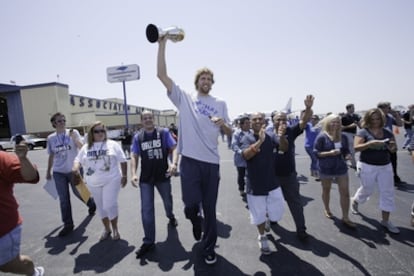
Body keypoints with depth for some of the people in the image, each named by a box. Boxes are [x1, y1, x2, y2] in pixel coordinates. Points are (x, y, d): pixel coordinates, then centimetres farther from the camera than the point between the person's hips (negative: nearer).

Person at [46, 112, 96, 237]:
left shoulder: (73, 132, -6)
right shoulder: (51, 138, 3)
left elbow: (82, 147, -17)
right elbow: (51, 155, 12)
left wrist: (74, 138, -32)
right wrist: (48, 171, 16)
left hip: (74, 170, -2)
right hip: (58, 172, 2)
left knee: (78, 192, 11)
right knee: (64, 199, 4)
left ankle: (92, 204, 42)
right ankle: (68, 224, 16)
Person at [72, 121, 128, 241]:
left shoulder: (112, 144, -1)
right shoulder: (86, 147, 7)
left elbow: (123, 161, 0)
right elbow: (78, 160, 6)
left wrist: (124, 176, -5)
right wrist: (75, 168, -17)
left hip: (111, 181, -4)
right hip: (94, 183, 4)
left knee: (110, 205, -8)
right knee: (101, 207, 14)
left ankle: (115, 229, 15)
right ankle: (107, 229, 32)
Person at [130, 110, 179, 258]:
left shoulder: (164, 132, -4)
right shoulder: (137, 137, 1)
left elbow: (174, 148, -8)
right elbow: (134, 156, 1)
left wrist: (174, 163, -26)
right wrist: (133, 174, -12)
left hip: (163, 175, 0)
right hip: (146, 179, 1)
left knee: (168, 201, 21)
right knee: (146, 209, 0)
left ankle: (170, 216, 56)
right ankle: (149, 242, 11)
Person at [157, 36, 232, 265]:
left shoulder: (220, 103, 12)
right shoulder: (184, 98, 7)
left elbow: (229, 133, 12)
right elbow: (161, 74, 0)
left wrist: (222, 123, -11)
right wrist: (162, 44, -4)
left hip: (212, 161, 2)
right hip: (190, 160, -1)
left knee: (210, 208, 9)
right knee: (191, 203, -6)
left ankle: (209, 248, 29)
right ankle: (195, 221, 33)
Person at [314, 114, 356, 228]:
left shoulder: (343, 137, 2)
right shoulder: (322, 137, -13)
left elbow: (346, 150, 12)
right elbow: (316, 153, -14)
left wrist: (348, 155, -10)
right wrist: (329, 153, -26)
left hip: (341, 168, 4)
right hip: (326, 169, -3)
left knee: (345, 193, 0)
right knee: (326, 190, 16)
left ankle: (345, 218, 11)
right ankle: (327, 209, 39)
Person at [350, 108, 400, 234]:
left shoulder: (387, 132, 4)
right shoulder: (363, 132, -10)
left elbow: (394, 148, 11)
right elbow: (356, 147, -20)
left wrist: (393, 147, -12)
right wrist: (371, 143, -31)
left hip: (385, 166, 5)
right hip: (368, 167, -4)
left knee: (388, 192, 4)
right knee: (367, 190, 11)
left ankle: (385, 220, 17)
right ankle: (354, 201, 43)